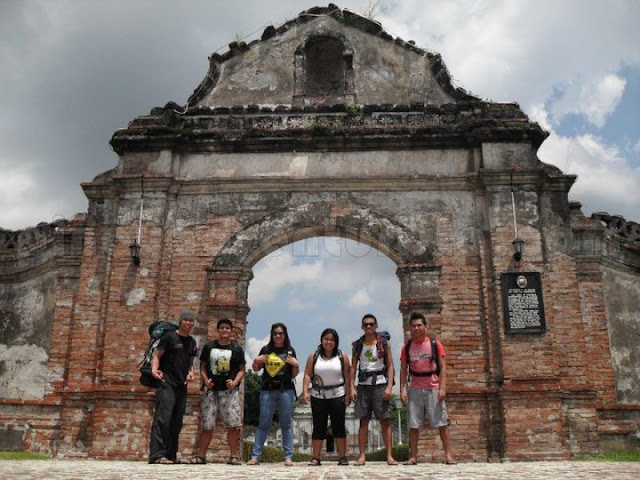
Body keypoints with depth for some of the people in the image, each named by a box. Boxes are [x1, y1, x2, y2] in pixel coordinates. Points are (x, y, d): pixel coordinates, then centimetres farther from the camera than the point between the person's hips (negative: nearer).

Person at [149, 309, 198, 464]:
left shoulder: (192, 342, 15)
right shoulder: (169, 336, -2)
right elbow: (157, 356, -5)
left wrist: (191, 372, 1)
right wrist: (154, 368, -25)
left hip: (182, 386, 6)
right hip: (167, 383, -6)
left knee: (176, 423, 9)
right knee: (162, 418, -17)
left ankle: (170, 456, 17)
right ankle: (157, 454, -19)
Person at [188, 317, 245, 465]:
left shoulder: (237, 349, 5)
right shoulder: (209, 347, 8)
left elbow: (242, 369, 6)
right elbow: (202, 367, 11)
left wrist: (235, 382, -11)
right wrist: (205, 380, -6)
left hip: (229, 390, -1)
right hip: (211, 389, 1)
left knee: (232, 423, -5)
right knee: (207, 424, 5)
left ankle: (234, 455, 4)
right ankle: (201, 455, 14)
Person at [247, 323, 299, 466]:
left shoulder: (290, 351, 7)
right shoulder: (266, 349, 8)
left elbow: (294, 375, 9)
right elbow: (255, 369, 14)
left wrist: (296, 365, -9)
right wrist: (256, 361, -5)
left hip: (286, 390, 0)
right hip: (267, 390, 0)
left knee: (286, 423, 3)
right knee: (263, 423, 3)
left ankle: (288, 457, 7)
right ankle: (255, 456, 7)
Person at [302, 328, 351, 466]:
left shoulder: (342, 356, 3)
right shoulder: (314, 356, 5)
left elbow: (347, 376, 1)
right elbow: (307, 374, 0)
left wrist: (348, 394, -5)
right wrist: (305, 391, -10)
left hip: (337, 396, -1)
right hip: (318, 397, 1)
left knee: (339, 427, 2)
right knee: (318, 427, 3)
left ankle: (342, 457, 9)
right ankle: (315, 458, 7)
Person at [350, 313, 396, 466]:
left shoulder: (384, 343, 4)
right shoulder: (358, 345, 9)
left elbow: (390, 366, 1)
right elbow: (353, 367, 9)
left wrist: (389, 386, -9)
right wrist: (352, 387, -1)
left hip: (380, 384, -2)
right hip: (363, 385, 2)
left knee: (385, 421, -2)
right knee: (363, 421, 3)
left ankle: (390, 456, 1)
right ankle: (362, 456, 6)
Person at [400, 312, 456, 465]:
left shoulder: (435, 344, 1)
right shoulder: (407, 347, 6)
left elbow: (443, 367, -1)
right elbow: (403, 370, 6)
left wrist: (442, 388, -10)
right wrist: (402, 390, -2)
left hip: (434, 388, -2)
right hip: (415, 389, 2)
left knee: (442, 423, -1)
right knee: (413, 425, 2)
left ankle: (448, 455, 5)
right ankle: (413, 457, 8)